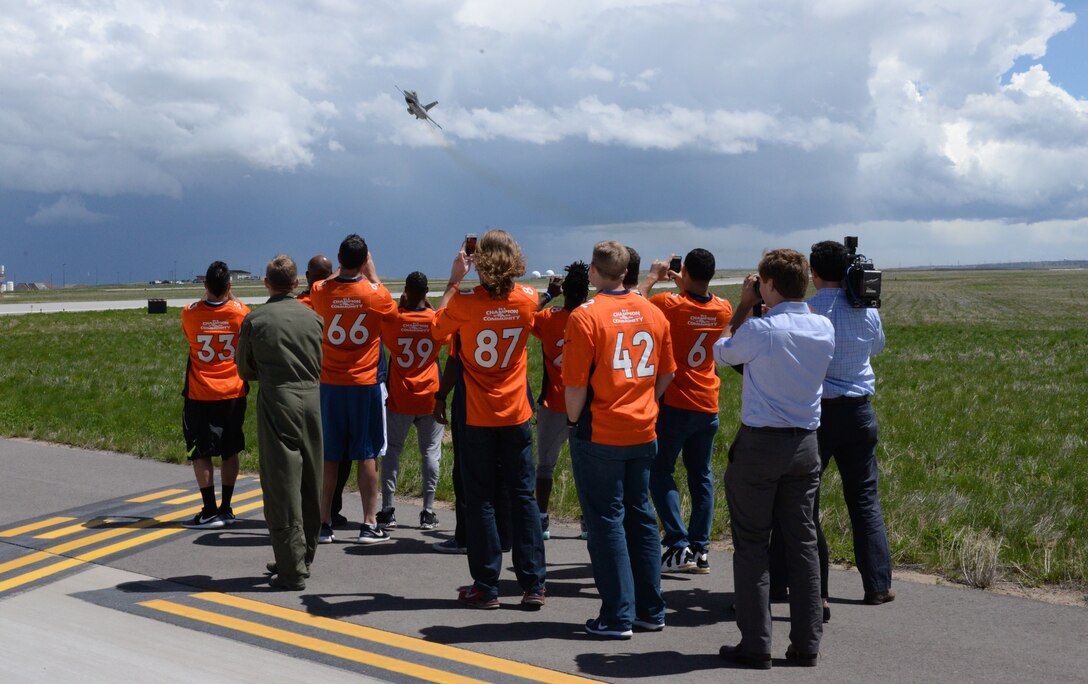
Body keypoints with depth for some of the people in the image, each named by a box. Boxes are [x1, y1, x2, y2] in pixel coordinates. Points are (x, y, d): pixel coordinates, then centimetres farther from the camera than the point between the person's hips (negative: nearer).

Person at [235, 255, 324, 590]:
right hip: (312, 400, 4)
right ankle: (303, 558, 25)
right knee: (310, 485, 13)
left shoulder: (255, 320, -4)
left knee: (283, 487, -2)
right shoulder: (312, 317, 6)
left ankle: (292, 569, -1)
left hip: (276, 403, -4)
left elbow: (245, 370, 7)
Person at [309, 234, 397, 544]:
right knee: (367, 455, 4)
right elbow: (391, 309, 13)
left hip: (329, 385, 2)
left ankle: (324, 524, 13)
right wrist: (372, 273, 17)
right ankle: (369, 525, 7)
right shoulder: (375, 294, -10)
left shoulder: (321, 292, -6)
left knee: (329, 457, 8)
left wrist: (344, 266, 26)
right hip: (365, 384, -2)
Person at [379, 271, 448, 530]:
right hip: (429, 398, 0)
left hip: (399, 399, 0)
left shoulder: (393, 318, -8)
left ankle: (388, 508, 6)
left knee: (392, 450, 10)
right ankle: (428, 512, 2)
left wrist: (401, 306, 9)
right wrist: (427, 307, 14)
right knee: (430, 452, 6)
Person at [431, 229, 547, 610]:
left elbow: (437, 329, 7)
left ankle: (486, 587, 10)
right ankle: (533, 585, 9)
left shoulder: (464, 303, -14)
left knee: (480, 499, 6)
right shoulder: (527, 300, -5)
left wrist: (454, 281, 10)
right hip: (517, 415, 2)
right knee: (523, 495, 8)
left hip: (477, 417, -2)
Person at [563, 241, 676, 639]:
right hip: (643, 432, 6)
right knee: (640, 516, 14)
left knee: (606, 521, 3)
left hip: (600, 434, -5)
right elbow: (667, 373, 12)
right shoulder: (653, 313, 5)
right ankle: (650, 610, 21)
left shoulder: (586, 316, -13)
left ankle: (618, 617, 6)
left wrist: (574, 420, 1)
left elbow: (576, 384, -14)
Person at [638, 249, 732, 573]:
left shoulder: (671, 305, -15)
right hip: (708, 405, 5)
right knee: (701, 476, 13)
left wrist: (653, 277, 13)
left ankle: (679, 546, -4)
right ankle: (700, 550, 14)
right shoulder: (723, 309, 0)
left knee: (659, 473, 4)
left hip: (675, 404, -5)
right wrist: (684, 288, 24)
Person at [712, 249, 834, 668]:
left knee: (751, 544, 4)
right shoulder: (825, 328, 1)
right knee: (802, 542, 11)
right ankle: (806, 644, 15)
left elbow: (721, 353, 2)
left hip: (759, 445, -5)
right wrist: (757, 312, 13)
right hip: (805, 444, 5)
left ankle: (755, 645, 7)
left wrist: (744, 307, 8)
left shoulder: (759, 330, -16)